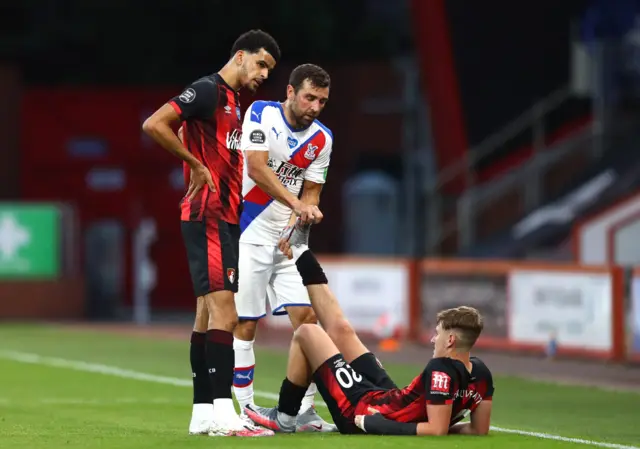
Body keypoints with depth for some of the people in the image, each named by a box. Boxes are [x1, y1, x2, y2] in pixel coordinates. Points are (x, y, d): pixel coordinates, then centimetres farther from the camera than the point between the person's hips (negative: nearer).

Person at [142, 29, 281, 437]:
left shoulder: (234, 103, 19)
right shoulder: (208, 91, -10)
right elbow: (154, 125, -21)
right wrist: (196, 165, -15)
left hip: (225, 219, 10)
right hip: (208, 218, -10)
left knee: (209, 314, 10)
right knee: (224, 312, -15)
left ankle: (203, 412, 12)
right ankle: (222, 413, -18)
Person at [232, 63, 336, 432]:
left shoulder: (322, 138, 4)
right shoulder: (261, 114, -9)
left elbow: (311, 192, 9)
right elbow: (256, 168, -21)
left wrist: (300, 220, -11)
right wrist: (296, 203, -30)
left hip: (289, 237, 5)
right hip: (250, 234, -5)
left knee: (307, 317, -3)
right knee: (245, 324, -5)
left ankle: (305, 413, 2)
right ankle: (245, 411, 1)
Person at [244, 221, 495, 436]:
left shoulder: (441, 370, -32)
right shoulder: (481, 374, -10)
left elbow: (437, 430, -37)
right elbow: (480, 430, -1)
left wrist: (369, 423, -30)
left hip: (360, 412, -8)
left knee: (307, 333, 4)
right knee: (340, 329, 19)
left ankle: (284, 418, 21)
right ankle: (300, 252, 37)